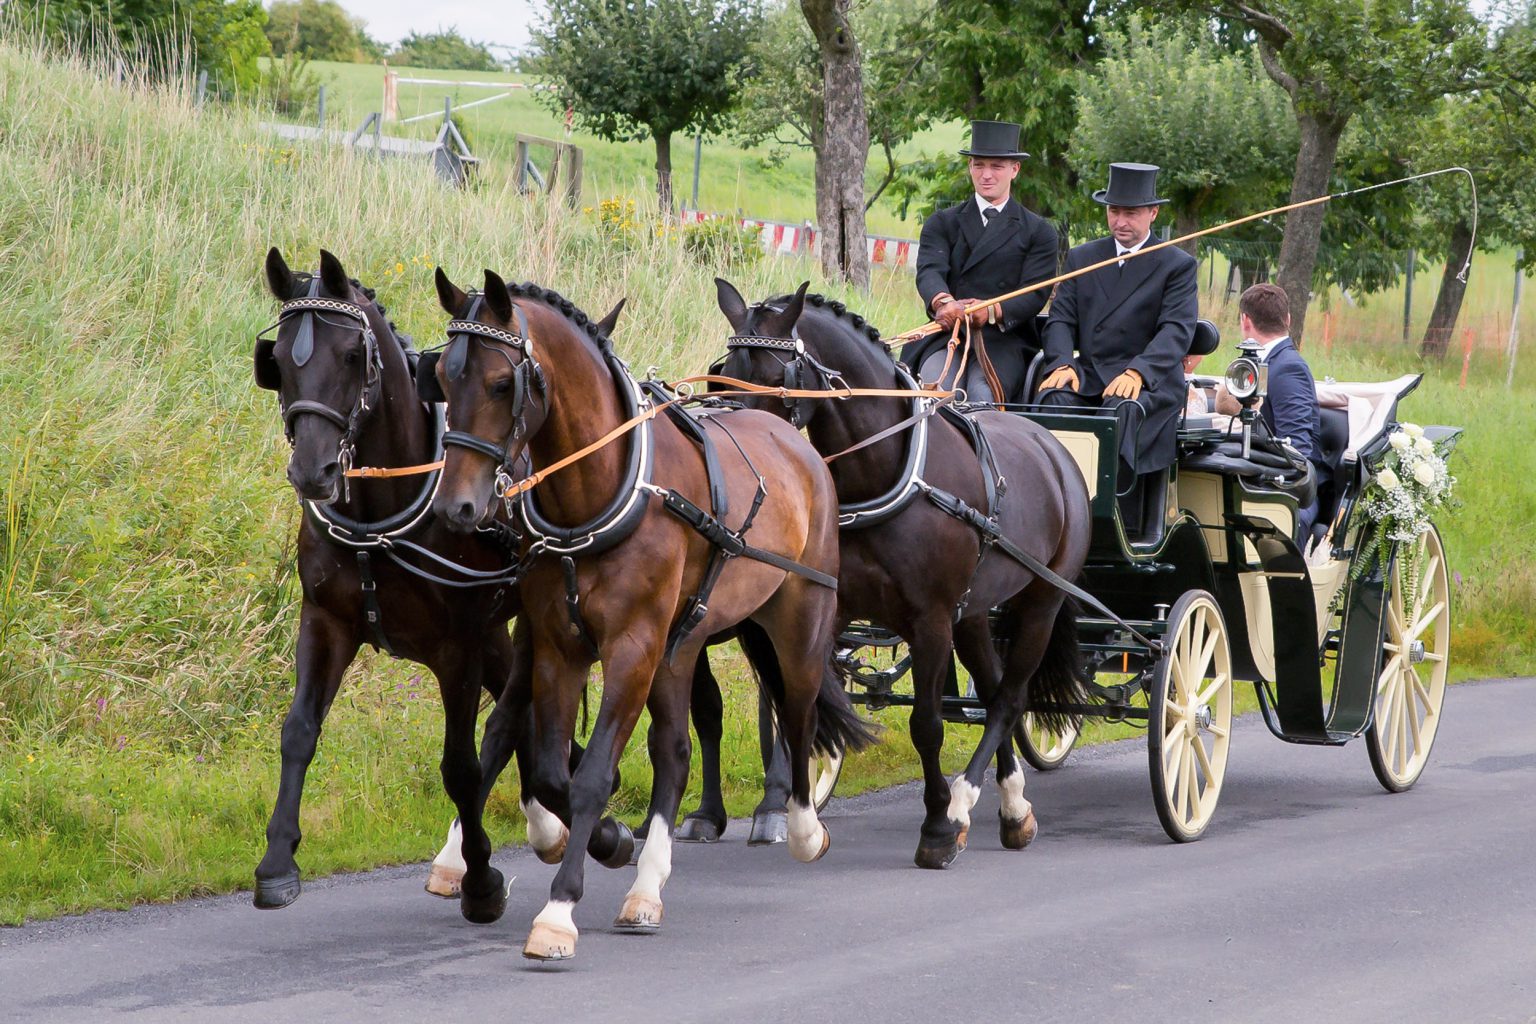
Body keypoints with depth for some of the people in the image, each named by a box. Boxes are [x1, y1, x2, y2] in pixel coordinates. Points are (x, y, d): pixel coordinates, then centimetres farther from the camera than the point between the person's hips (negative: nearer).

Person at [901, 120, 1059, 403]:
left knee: (982, 394, -32)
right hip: (945, 336, 1)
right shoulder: (942, 224, 18)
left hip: (1004, 340, -1)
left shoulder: (1039, 233, 13)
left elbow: (1035, 294, 0)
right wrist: (943, 302, -28)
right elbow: (929, 271, -2)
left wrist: (992, 312, -23)